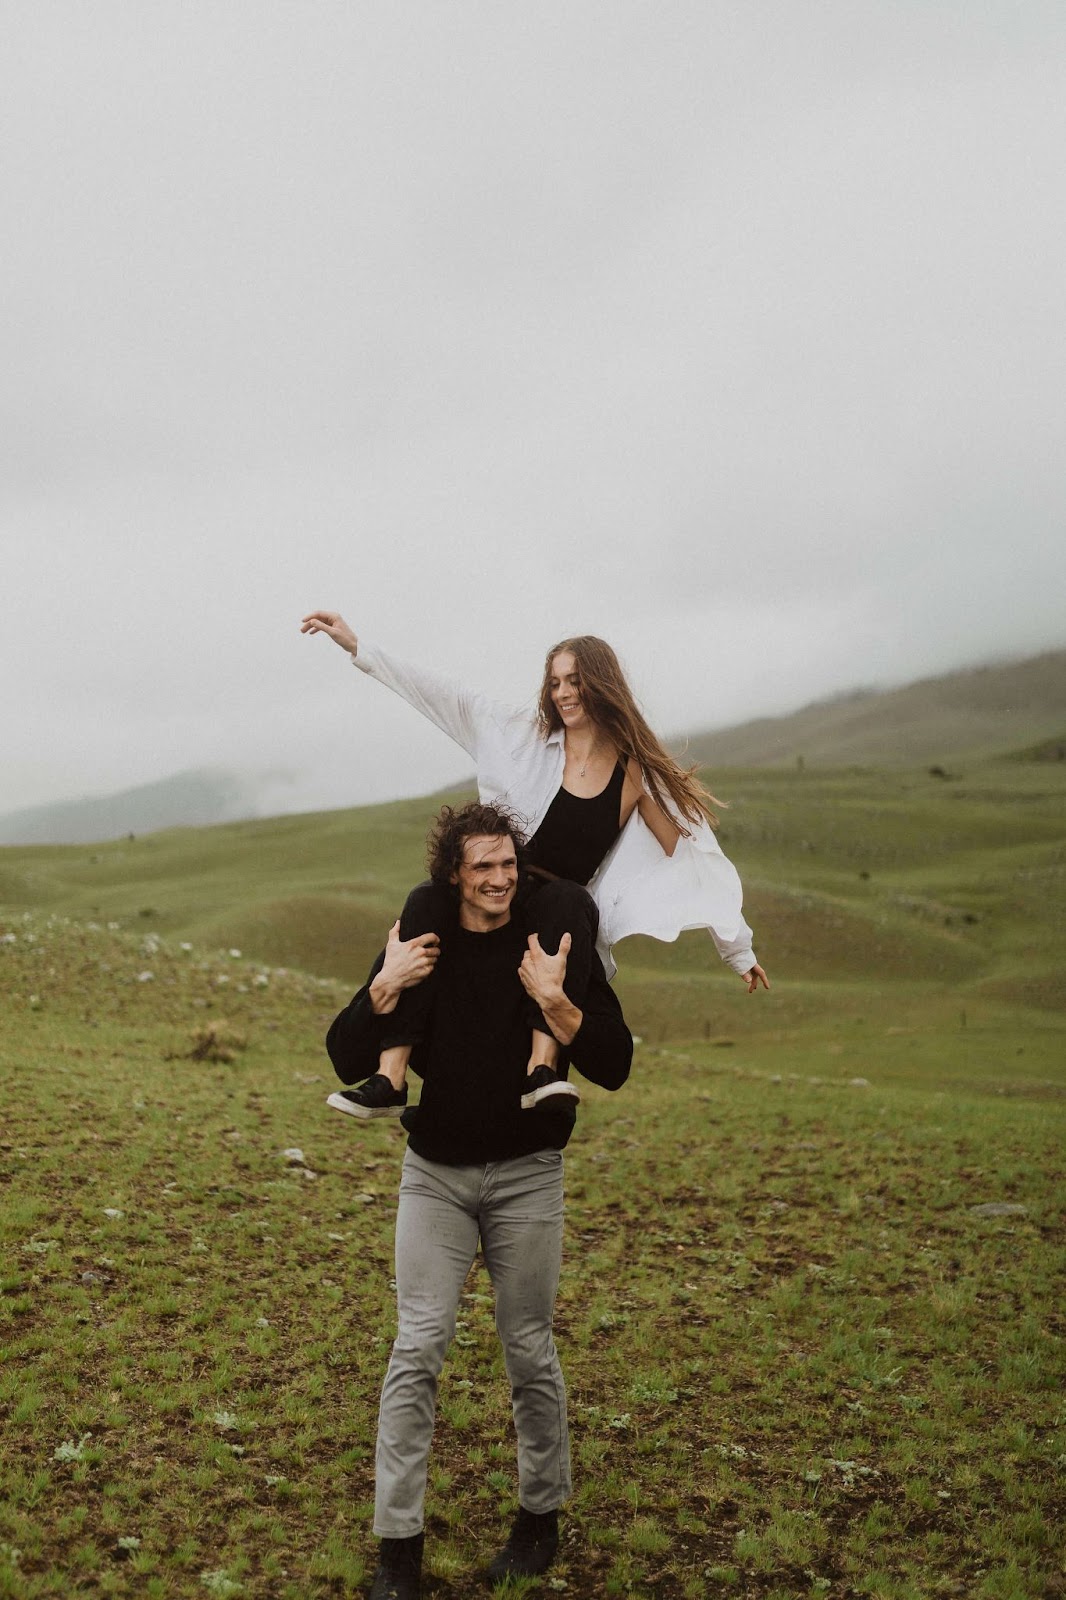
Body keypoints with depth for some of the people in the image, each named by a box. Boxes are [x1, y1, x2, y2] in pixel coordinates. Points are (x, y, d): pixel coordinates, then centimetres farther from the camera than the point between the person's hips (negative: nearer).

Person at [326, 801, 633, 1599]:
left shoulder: (556, 945, -6)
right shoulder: (418, 948, 0)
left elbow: (614, 1067, -10)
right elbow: (348, 1063, -2)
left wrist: (557, 1004, -27)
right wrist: (384, 990, -19)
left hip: (526, 1175, -1)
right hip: (434, 1173, 1)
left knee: (530, 1350, 8)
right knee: (417, 1351, -3)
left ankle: (542, 1516, 29)